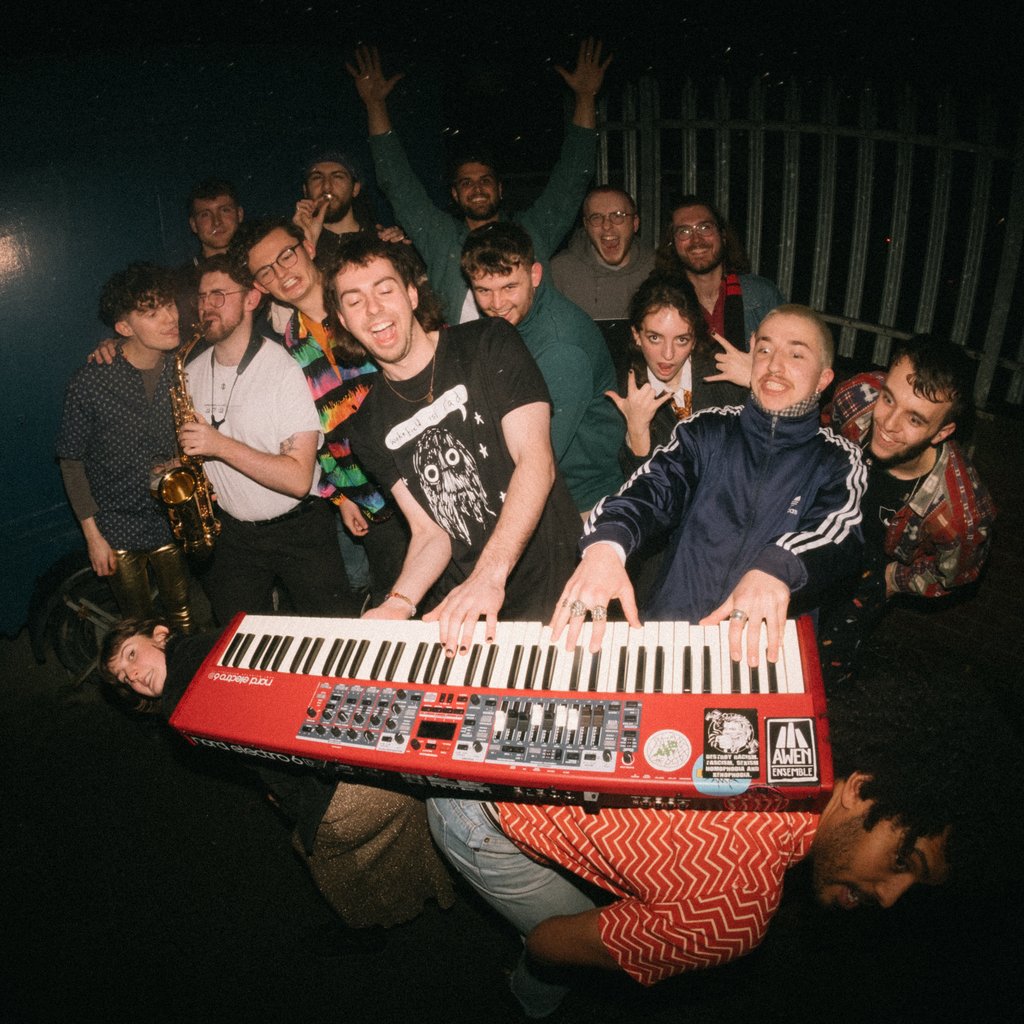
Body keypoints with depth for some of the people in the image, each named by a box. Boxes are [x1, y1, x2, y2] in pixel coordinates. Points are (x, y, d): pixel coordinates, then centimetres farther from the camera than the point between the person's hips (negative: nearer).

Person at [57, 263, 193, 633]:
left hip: (172, 520, 3)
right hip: (117, 530, -2)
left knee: (184, 620, 15)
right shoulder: (89, 383, -16)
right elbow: (72, 461, -6)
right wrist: (92, 534, -7)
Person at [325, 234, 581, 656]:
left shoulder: (489, 345, -4)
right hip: (463, 610, 4)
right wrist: (399, 602, -18)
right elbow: (430, 532, 4)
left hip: (555, 586, -3)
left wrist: (490, 575, -29)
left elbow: (537, 461, -16)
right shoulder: (369, 428, 7)